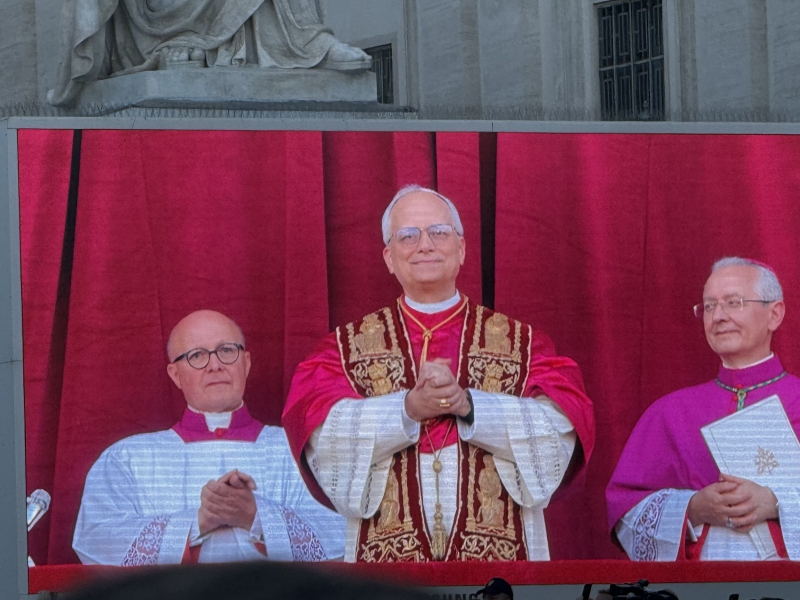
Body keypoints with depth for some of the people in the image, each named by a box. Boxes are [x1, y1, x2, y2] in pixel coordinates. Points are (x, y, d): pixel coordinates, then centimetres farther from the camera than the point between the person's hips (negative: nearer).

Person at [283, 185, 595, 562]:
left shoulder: (519, 342, 8)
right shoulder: (350, 345, 9)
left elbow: (558, 432, -7)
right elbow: (324, 437, -7)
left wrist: (467, 404, -17)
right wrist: (408, 408, -19)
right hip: (387, 559, 0)